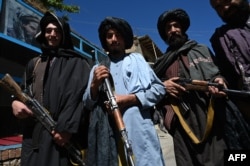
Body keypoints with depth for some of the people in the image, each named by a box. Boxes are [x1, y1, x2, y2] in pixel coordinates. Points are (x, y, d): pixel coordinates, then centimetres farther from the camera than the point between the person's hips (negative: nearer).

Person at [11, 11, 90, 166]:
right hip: (32, 134, 5)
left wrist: (67, 127, -18)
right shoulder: (34, 63, 22)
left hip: (61, 134, -5)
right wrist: (16, 102, 1)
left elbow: (81, 96, -8)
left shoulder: (77, 63, 4)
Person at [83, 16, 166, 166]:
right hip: (108, 131, 2)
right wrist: (94, 85, -5)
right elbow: (88, 104, 15)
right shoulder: (97, 68, 17)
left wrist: (130, 98, -9)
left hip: (137, 127, -1)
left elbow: (159, 88, 5)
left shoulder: (136, 59, 14)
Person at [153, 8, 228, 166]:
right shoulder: (161, 63, 22)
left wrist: (219, 81, -8)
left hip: (209, 115, -1)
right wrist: (162, 86, 0)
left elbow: (219, 73, 14)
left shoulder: (201, 50, 19)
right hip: (181, 122, 2)